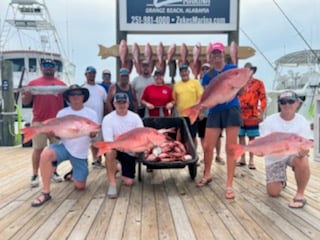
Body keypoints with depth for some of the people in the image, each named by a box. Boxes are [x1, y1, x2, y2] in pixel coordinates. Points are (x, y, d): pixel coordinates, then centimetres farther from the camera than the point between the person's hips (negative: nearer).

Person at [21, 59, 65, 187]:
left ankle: (54, 172, 20)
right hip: (39, 122, -1)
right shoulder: (34, 83, 7)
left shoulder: (61, 84, 11)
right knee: (38, 148, 1)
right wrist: (26, 95, -16)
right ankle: (35, 175, 8)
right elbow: (25, 101, 5)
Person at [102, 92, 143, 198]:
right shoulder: (108, 118, -14)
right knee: (109, 151, -39)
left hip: (130, 152, 2)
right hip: (115, 148, -2)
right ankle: (112, 184, -23)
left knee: (128, 182, -4)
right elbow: (108, 141, -21)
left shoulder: (135, 117, -7)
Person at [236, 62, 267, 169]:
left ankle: (251, 160, 10)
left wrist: (261, 113, -11)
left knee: (252, 138, 3)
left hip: (253, 116, -3)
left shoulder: (259, 83, 0)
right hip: (240, 115, 3)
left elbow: (263, 99, -4)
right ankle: (242, 159, 19)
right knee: (241, 136, 8)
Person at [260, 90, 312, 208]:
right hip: (274, 158, 0)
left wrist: (303, 151, -45)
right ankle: (281, 181, 32)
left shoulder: (302, 121, -12)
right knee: (273, 192, -6)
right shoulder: (269, 121, -16)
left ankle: (300, 194, -14)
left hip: (294, 154, 0)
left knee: (302, 161, -37)